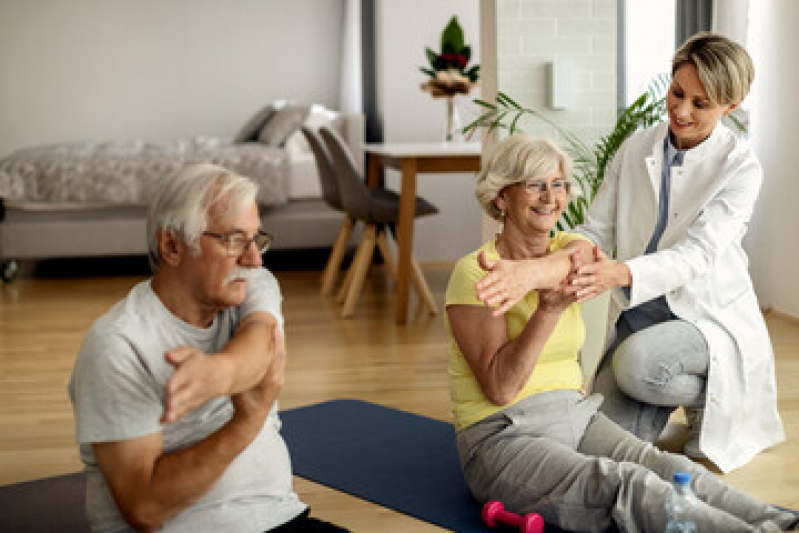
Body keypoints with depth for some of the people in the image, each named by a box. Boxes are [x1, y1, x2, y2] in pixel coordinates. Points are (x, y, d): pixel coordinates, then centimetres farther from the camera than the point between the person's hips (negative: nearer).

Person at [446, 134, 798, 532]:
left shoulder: (571, 249, 10)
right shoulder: (472, 273, -7)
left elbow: (581, 259, -21)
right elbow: (499, 388, -14)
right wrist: (549, 310, -25)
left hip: (575, 416, 6)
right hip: (501, 437, -6)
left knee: (672, 469, -23)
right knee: (626, 483, -31)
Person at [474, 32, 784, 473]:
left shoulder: (741, 167, -13)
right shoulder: (635, 150, 1)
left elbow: (697, 254, -26)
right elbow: (596, 232, -3)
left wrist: (620, 274, -45)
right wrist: (533, 268, -24)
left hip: (710, 321, -4)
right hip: (637, 317, 4)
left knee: (638, 363, -35)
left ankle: (715, 403, 0)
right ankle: (679, 390, 20)